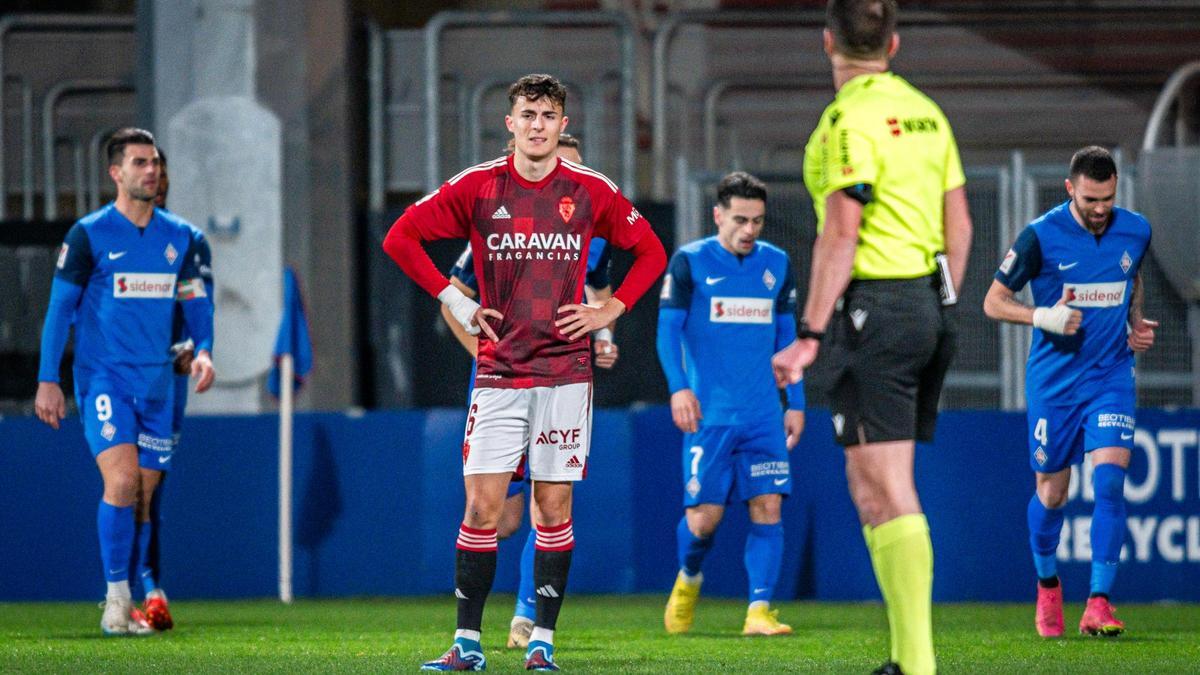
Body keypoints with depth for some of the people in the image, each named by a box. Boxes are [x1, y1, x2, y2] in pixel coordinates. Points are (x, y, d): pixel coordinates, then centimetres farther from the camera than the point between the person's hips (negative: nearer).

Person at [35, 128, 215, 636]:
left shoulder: (179, 236, 9)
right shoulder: (89, 234, -3)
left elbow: (195, 300, 19)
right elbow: (60, 307, 0)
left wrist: (204, 349, -1)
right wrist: (48, 380, -4)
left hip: (156, 382, 5)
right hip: (104, 378, -5)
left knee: (143, 492, 4)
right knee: (122, 481, -19)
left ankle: (128, 600, 12)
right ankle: (117, 598, -14)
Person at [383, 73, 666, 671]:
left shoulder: (590, 191, 3)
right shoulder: (477, 187, 1)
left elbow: (650, 251, 15)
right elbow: (401, 238, 7)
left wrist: (610, 311, 4)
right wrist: (454, 302, 2)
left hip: (565, 371, 0)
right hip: (498, 371, 0)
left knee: (553, 508, 1)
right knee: (481, 508, -6)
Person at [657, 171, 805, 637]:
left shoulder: (777, 265, 10)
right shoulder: (690, 262, -1)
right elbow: (668, 329, -4)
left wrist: (796, 403, 13)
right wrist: (679, 387, -17)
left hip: (763, 416, 3)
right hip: (709, 414, -3)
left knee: (768, 507, -9)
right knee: (705, 516, -3)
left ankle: (759, 611, -9)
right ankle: (688, 579, 27)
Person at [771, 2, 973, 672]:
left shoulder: (850, 119, -12)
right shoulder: (928, 112, 12)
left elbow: (840, 234, -17)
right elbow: (959, 227, 15)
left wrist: (810, 335, -16)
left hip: (875, 307, -8)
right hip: (931, 301, 8)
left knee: (882, 492, -9)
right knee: (888, 489, 15)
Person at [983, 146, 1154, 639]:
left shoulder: (1135, 231, 1)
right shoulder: (1041, 236, -10)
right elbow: (994, 302, -3)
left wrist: (1136, 322, 5)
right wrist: (1045, 317, -19)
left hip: (1112, 376, 1)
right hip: (1054, 380, -1)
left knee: (1109, 479, -16)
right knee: (1052, 492, 7)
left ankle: (1098, 605, -17)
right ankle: (1047, 584, 34)